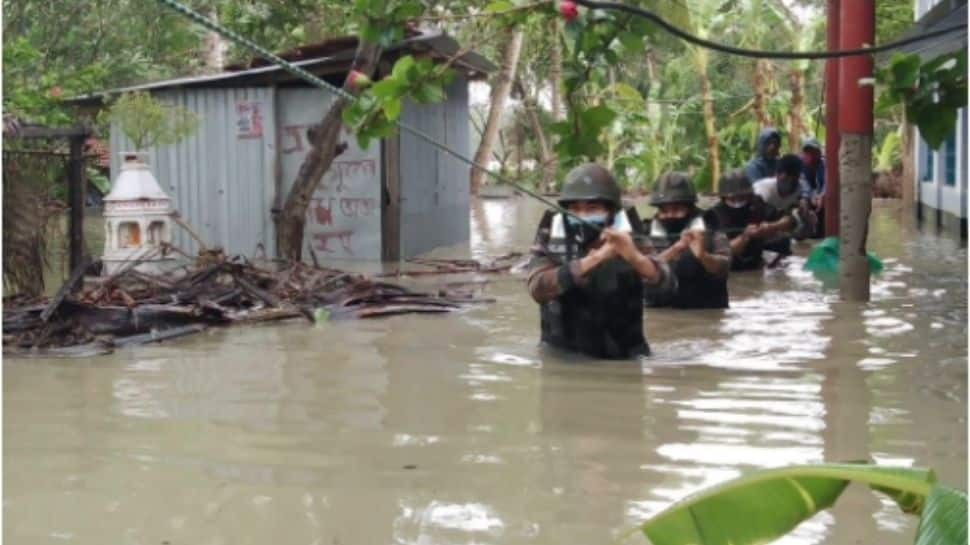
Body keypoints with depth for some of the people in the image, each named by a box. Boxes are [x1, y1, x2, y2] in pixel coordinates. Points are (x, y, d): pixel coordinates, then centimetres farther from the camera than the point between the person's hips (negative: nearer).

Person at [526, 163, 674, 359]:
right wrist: (594, 258, -35)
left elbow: (666, 281, -21)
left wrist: (633, 256, -43)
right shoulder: (551, 243, -6)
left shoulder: (630, 241, -5)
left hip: (623, 358, 1)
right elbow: (537, 289, -25)